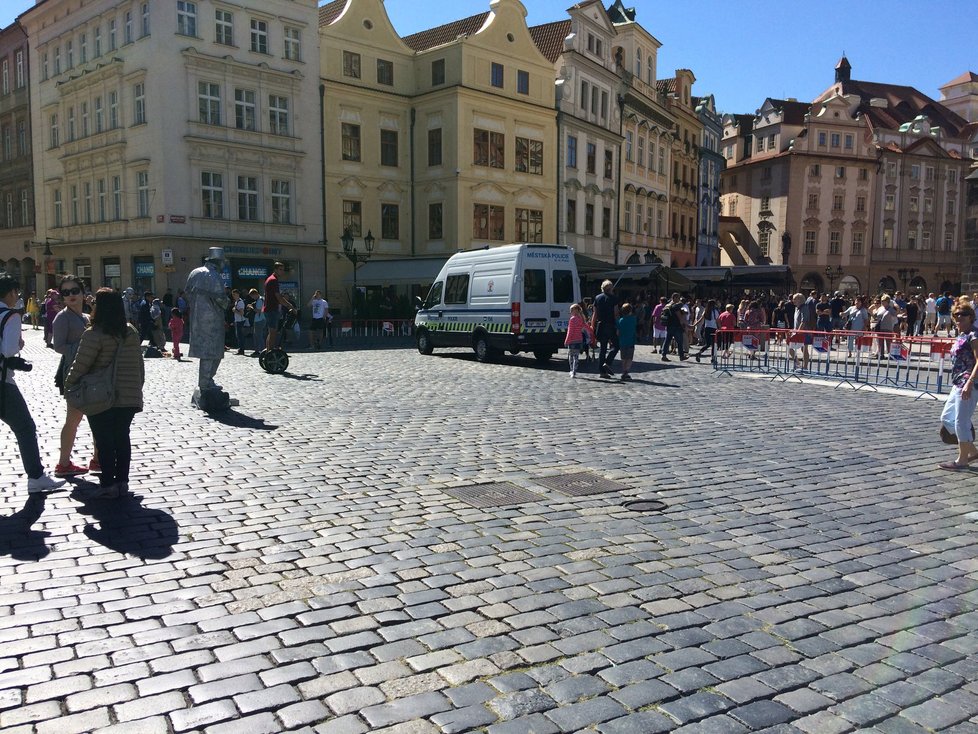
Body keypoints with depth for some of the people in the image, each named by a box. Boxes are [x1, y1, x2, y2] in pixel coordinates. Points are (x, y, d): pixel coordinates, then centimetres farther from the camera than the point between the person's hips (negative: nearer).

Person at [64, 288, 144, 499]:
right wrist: (137, 388, 19)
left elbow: (80, 366, -12)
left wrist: (68, 385, 5)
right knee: (122, 438, 12)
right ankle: (122, 482, 18)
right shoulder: (131, 332, 4)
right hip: (129, 397, 5)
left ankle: (108, 485, 8)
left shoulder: (94, 335, -14)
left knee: (104, 442, 3)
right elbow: (139, 364, 9)